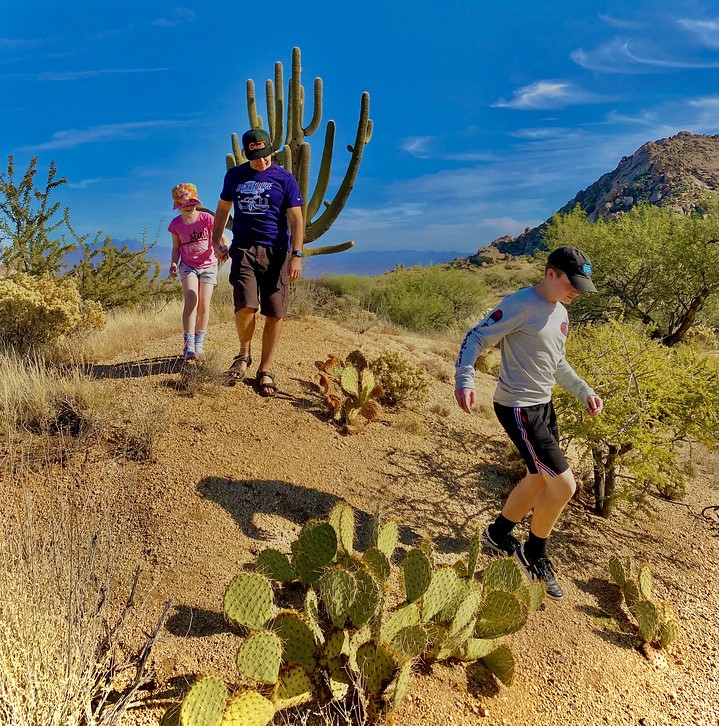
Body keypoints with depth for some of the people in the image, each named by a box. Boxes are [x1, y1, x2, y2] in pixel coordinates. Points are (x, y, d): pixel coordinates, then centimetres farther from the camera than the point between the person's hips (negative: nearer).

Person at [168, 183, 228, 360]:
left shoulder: (206, 218, -7)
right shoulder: (176, 224, 0)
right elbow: (176, 247, 9)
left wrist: (221, 249, -35)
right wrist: (174, 263, -9)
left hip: (208, 266, 0)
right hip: (188, 265, 0)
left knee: (204, 304, -4)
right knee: (191, 299, -19)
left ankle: (199, 343, 12)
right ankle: (188, 344, -21)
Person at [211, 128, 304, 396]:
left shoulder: (284, 178, 3)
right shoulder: (234, 175, 12)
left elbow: (296, 218, -1)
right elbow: (223, 208, 23)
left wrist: (297, 255, -11)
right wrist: (216, 240, 16)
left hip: (276, 253, -1)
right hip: (244, 250, 1)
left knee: (274, 313, -3)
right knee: (245, 306, -19)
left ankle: (265, 371, 11)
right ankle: (244, 353, 9)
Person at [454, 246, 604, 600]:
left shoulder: (560, 313, 11)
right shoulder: (520, 304, -17)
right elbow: (476, 338, -19)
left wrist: (584, 391, 12)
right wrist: (464, 379, -33)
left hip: (543, 405, 10)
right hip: (518, 408, -10)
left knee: (540, 480, 19)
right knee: (563, 484, -7)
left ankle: (498, 535, 38)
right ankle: (533, 554, 17)